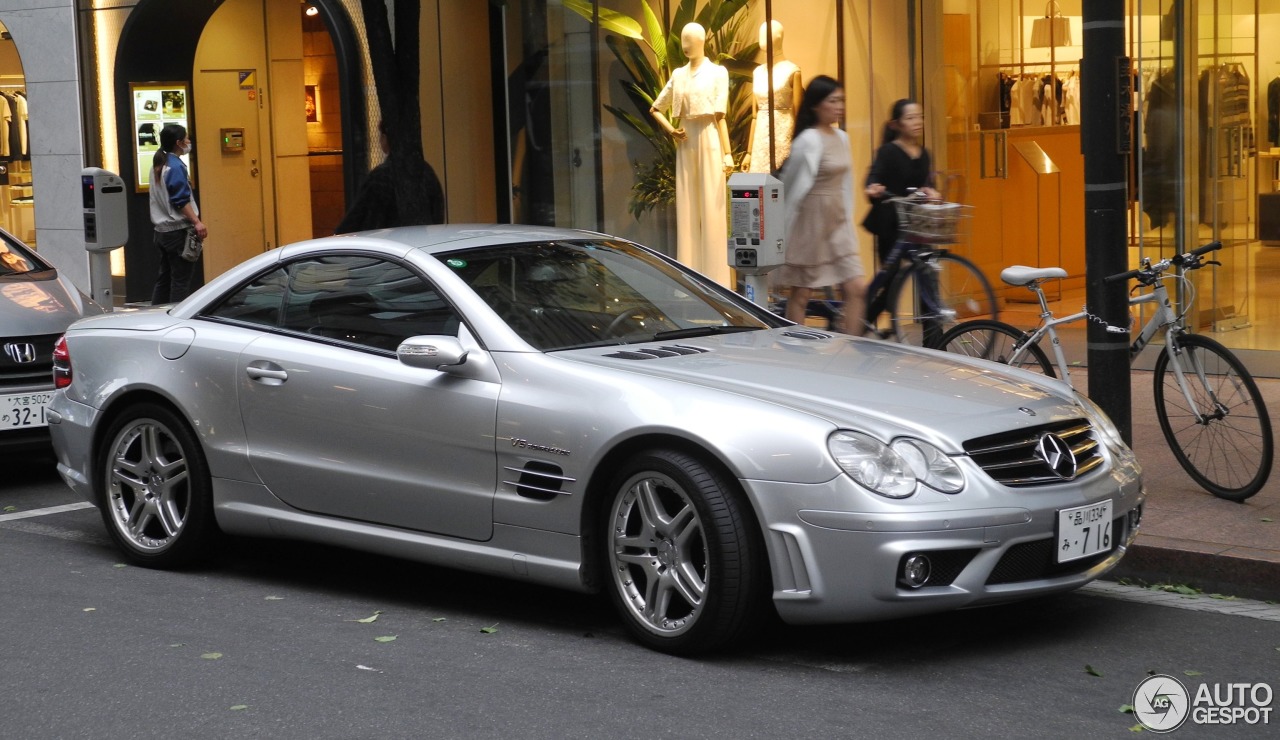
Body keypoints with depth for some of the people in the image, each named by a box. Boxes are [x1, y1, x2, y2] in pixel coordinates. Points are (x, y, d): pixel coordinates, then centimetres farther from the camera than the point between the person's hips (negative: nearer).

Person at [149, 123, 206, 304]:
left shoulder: (159, 164, 14)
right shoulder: (175, 166, -14)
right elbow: (181, 201, -20)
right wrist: (196, 222, -23)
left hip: (162, 230, 9)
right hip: (178, 230, -9)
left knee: (164, 276, 14)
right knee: (181, 278, -5)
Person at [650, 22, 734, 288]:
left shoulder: (717, 73, 1)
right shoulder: (678, 75, 12)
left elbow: (720, 116, -4)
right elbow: (655, 109, 21)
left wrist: (727, 153, -10)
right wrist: (671, 131, 4)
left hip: (709, 141, -4)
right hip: (686, 143, 4)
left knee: (712, 209, -5)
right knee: (687, 209, 4)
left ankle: (714, 278, -3)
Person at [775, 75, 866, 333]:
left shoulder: (842, 138, 11)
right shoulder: (808, 141, -13)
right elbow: (796, 185, -11)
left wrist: (848, 221, 17)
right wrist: (786, 233, -9)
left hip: (837, 224, 7)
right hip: (811, 222, -7)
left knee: (856, 289, -1)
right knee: (800, 295, 3)